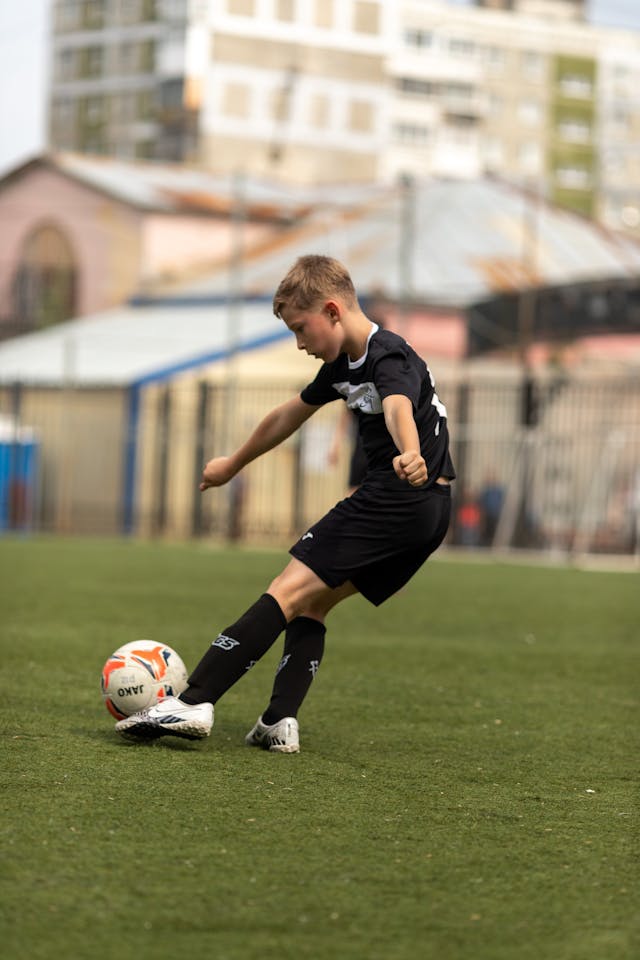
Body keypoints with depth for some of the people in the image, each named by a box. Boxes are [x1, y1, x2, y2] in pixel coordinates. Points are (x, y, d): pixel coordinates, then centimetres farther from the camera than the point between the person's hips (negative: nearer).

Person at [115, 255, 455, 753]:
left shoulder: (388, 357, -14)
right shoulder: (344, 365, 16)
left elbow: (398, 408, -37)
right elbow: (289, 416, 31)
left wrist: (409, 456, -58)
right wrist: (234, 464, 44)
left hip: (401, 494, -10)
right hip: (426, 512, 10)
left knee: (290, 589, -13)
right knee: (311, 602, 11)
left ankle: (194, 702, -20)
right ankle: (281, 721, -4)